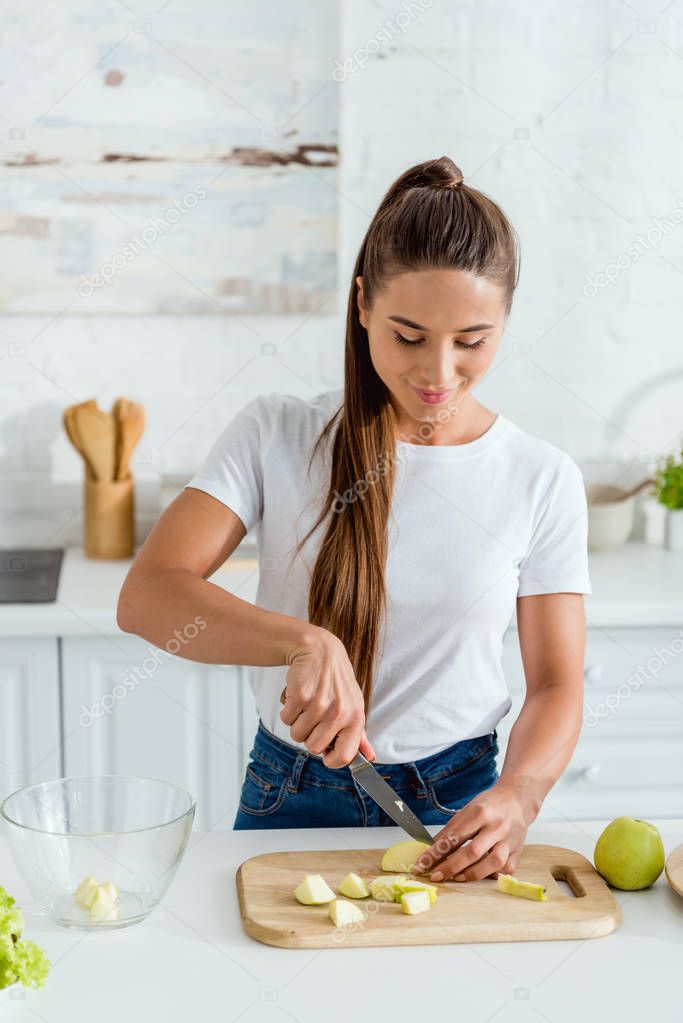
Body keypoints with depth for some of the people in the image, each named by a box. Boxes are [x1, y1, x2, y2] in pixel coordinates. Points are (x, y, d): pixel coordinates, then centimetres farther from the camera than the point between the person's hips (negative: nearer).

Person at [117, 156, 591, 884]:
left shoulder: (542, 479, 0)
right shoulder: (276, 435, -3)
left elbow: (556, 685, 2)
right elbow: (147, 596, -13)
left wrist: (520, 794, -19)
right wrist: (303, 643, -29)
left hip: (457, 809, 0)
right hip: (291, 801, 0)